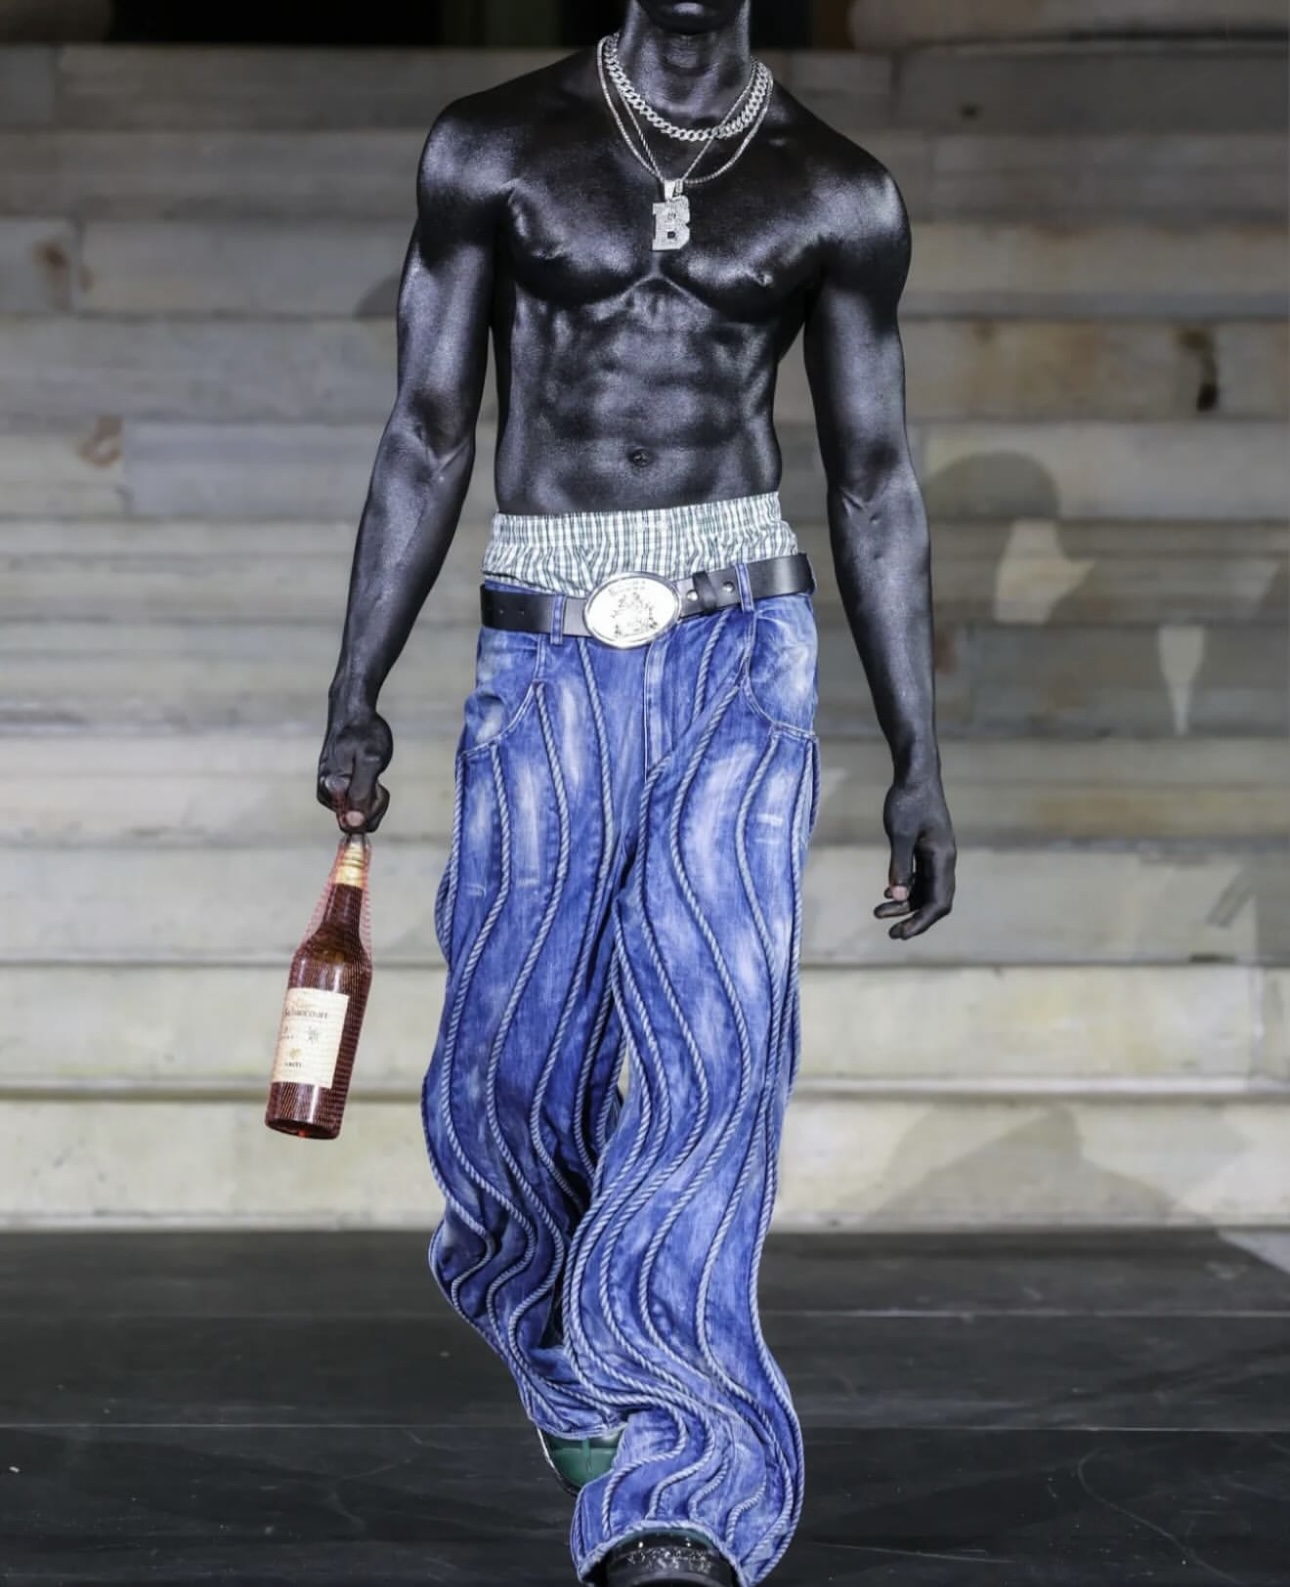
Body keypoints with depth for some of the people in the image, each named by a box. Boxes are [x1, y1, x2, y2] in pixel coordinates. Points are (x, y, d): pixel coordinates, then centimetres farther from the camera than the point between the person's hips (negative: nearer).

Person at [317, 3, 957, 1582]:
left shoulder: (836, 195, 7)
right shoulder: (494, 151, 5)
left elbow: (874, 486, 10)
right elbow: (426, 437, 7)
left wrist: (920, 762, 8)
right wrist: (354, 696, 2)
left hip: (742, 654, 0)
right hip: (545, 658, 1)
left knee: (715, 1046, -14)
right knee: (509, 1062, 2)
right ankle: (572, 1367, 32)